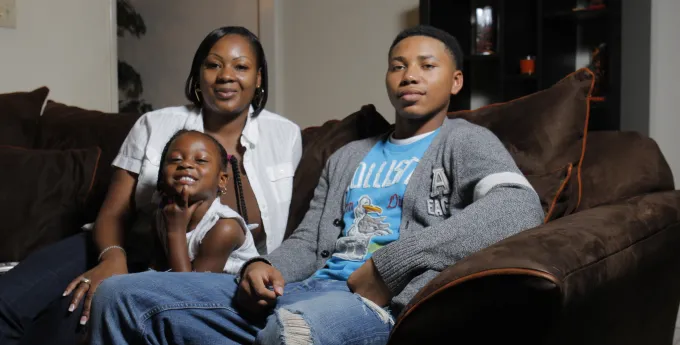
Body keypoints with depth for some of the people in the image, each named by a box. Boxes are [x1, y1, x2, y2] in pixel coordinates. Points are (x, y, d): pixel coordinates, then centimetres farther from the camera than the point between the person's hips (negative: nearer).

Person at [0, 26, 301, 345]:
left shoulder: (284, 137, 2)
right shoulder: (154, 127, 1)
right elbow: (112, 214, -2)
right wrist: (112, 257, -22)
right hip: (130, 252, 2)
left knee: (73, 312, -28)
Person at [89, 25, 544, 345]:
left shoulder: (466, 142, 8)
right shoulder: (348, 157, 28)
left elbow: (519, 208, -14)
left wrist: (387, 266, -18)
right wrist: (263, 266, -3)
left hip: (383, 300, -6)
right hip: (309, 289, 7)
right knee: (123, 295, -5)